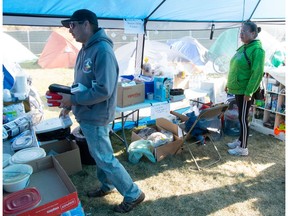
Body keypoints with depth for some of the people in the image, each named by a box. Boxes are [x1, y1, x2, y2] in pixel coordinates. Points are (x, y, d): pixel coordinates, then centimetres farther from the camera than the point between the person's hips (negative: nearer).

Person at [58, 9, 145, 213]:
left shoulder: (102, 50, -23)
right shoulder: (85, 49, 8)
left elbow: (103, 90, -28)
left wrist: (73, 99, -20)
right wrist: (69, 104, 10)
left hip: (95, 117, -9)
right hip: (88, 115, 9)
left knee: (105, 158, 2)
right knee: (99, 154, 22)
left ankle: (133, 195, 19)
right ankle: (107, 186, 43)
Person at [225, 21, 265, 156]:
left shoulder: (257, 49, -16)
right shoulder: (244, 47, 12)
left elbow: (257, 73, -21)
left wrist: (249, 92, -22)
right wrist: (229, 84, 19)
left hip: (245, 92, -9)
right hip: (238, 89, 9)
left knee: (243, 118, 0)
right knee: (241, 117, 18)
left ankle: (243, 148, 13)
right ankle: (240, 140, 33)